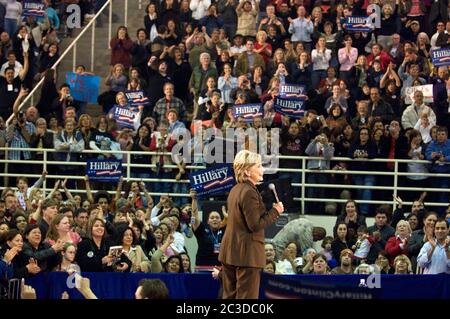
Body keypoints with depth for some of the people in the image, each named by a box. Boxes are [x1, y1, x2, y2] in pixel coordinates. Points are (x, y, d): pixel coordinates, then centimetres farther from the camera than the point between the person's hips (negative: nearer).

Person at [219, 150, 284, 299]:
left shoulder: (235, 190, 13)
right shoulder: (249, 192, -17)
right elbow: (255, 225, -19)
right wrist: (275, 211, -9)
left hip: (229, 251, 10)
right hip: (247, 253, -10)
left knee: (229, 295, 12)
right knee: (246, 296, -5)